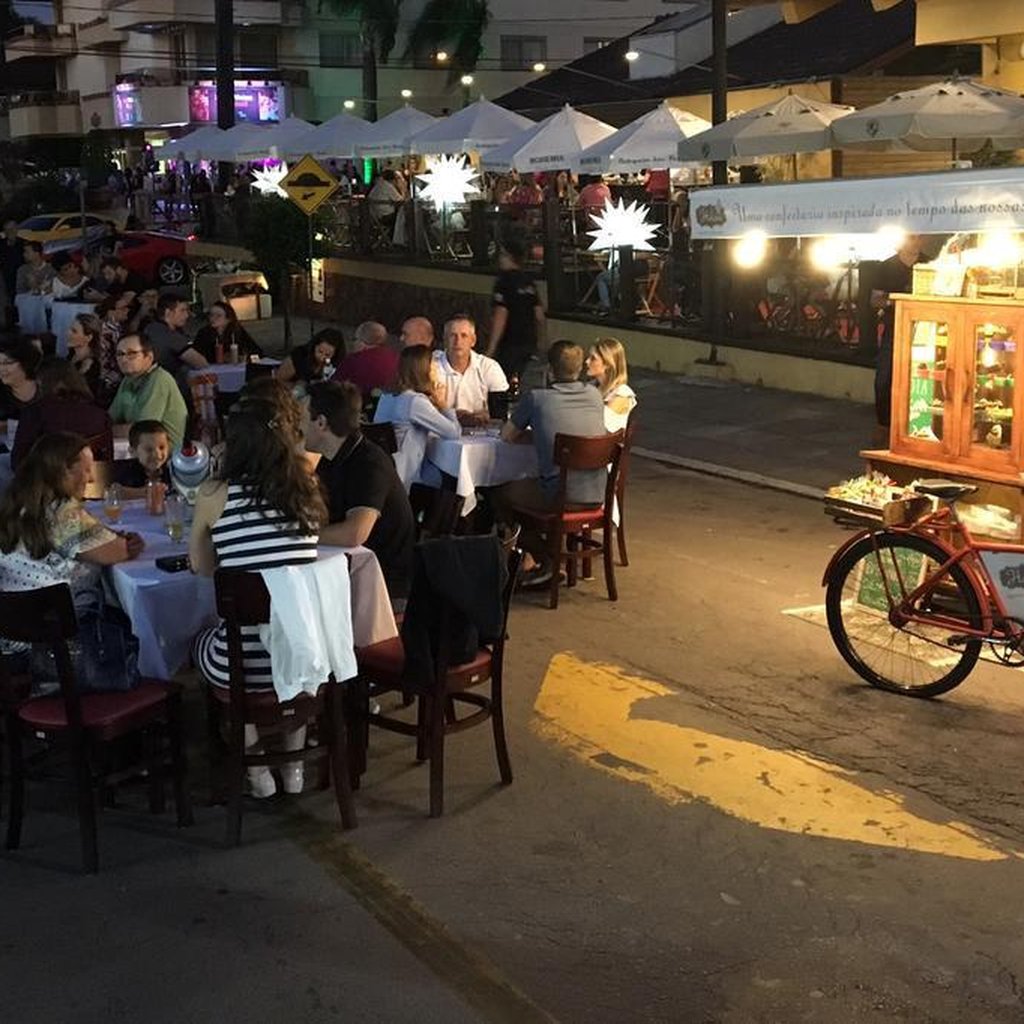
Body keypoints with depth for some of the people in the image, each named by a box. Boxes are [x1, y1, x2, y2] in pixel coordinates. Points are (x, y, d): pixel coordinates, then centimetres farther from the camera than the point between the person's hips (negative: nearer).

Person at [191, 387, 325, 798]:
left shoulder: (215, 494, -7)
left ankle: (256, 768, 27)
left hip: (246, 664, -3)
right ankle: (293, 765, 38)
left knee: (204, 643, 32)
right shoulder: (306, 490, 1)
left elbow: (201, 565, 6)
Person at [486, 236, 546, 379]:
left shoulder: (505, 281, -12)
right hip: (529, 344, 8)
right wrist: (540, 343, 26)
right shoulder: (528, 282, 11)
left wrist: (491, 349, -17)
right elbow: (540, 317, 14)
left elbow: (500, 318, -18)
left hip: (510, 346, -8)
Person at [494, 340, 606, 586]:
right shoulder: (594, 395, 5)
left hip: (561, 499, -6)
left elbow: (507, 436, 5)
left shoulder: (537, 398, -6)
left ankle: (545, 561, 19)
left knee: (499, 492, 21)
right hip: (597, 497, 6)